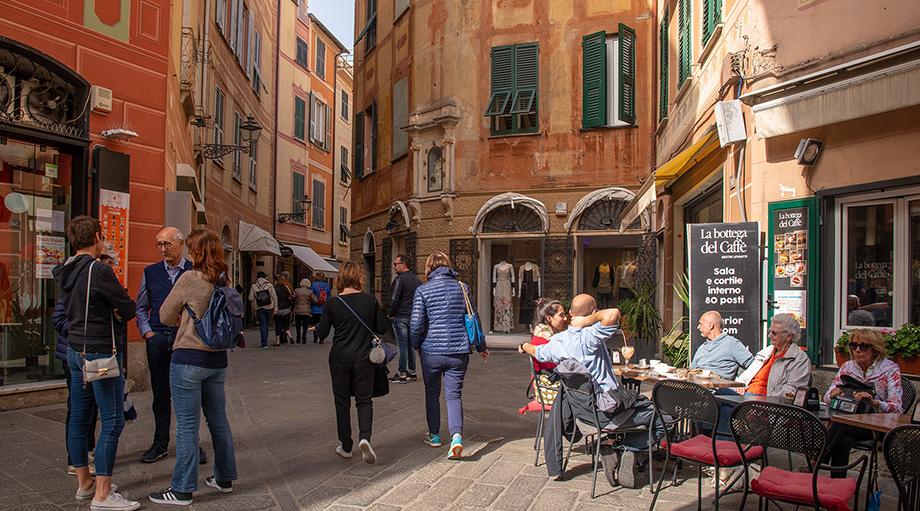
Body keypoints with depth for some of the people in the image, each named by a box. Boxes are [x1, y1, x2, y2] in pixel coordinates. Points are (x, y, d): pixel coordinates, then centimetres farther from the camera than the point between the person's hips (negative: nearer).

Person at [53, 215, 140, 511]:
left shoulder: (65, 272, 8)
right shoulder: (99, 270, -18)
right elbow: (129, 309, -14)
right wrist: (117, 313, 7)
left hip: (76, 351, 9)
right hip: (101, 353, -9)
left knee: (78, 417, 14)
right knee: (112, 421, -4)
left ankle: (84, 483, 26)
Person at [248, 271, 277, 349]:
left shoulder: (253, 286, 0)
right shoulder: (270, 285, 0)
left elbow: (251, 298, -1)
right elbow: (274, 297, -4)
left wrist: (253, 307, 15)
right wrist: (275, 308, 0)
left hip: (259, 308, -1)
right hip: (269, 307, 1)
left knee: (262, 325, 1)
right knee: (266, 324, 15)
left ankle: (264, 343, -6)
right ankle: (264, 342, 24)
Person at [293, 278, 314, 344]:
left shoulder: (296, 291, -2)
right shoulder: (310, 292, -5)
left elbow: (293, 299, -5)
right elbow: (314, 300, -6)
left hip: (298, 311, 2)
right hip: (306, 311, -2)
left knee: (298, 326, 15)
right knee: (305, 326, 4)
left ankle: (298, 339, 17)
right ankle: (303, 339, -1)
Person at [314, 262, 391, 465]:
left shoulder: (333, 303, -8)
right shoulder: (370, 300, -6)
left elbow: (322, 333, -4)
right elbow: (383, 328, -2)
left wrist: (315, 328, 17)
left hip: (340, 358, 0)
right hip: (363, 358, 0)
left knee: (342, 401, 13)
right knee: (364, 400, 10)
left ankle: (346, 446, 19)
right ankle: (364, 437, -14)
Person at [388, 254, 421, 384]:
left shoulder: (400, 279, -13)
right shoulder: (416, 279, 12)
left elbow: (394, 299, -16)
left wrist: (390, 314, -3)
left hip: (401, 316, -8)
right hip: (414, 317, 8)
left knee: (402, 345, -4)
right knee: (410, 344, 14)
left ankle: (402, 374, 0)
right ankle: (412, 372, 19)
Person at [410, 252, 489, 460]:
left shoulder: (423, 290, -6)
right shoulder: (462, 287, 3)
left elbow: (416, 324, -9)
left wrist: (415, 345, 11)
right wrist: (481, 346, 20)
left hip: (431, 351, -2)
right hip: (459, 351, 2)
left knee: (432, 393, 17)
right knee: (454, 395, 5)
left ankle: (434, 435, 29)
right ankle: (457, 436, -14)